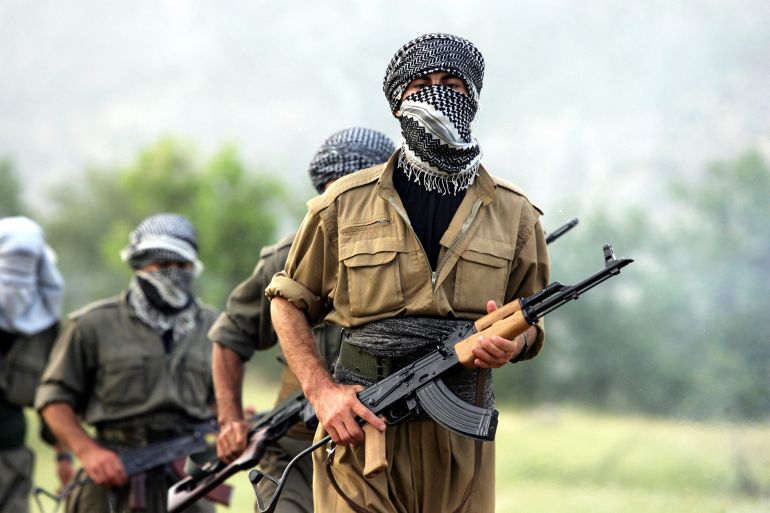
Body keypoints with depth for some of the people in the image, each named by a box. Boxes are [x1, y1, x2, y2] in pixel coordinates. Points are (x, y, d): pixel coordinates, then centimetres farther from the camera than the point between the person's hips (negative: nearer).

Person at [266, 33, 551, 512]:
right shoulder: (345, 204, 3)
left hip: (461, 447, 2)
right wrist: (322, 390, -4)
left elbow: (532, 325, 16)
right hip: (361, 430, -2)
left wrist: (513, 343, -9)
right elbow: (289, 303, 11)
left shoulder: (514, 213, 8)